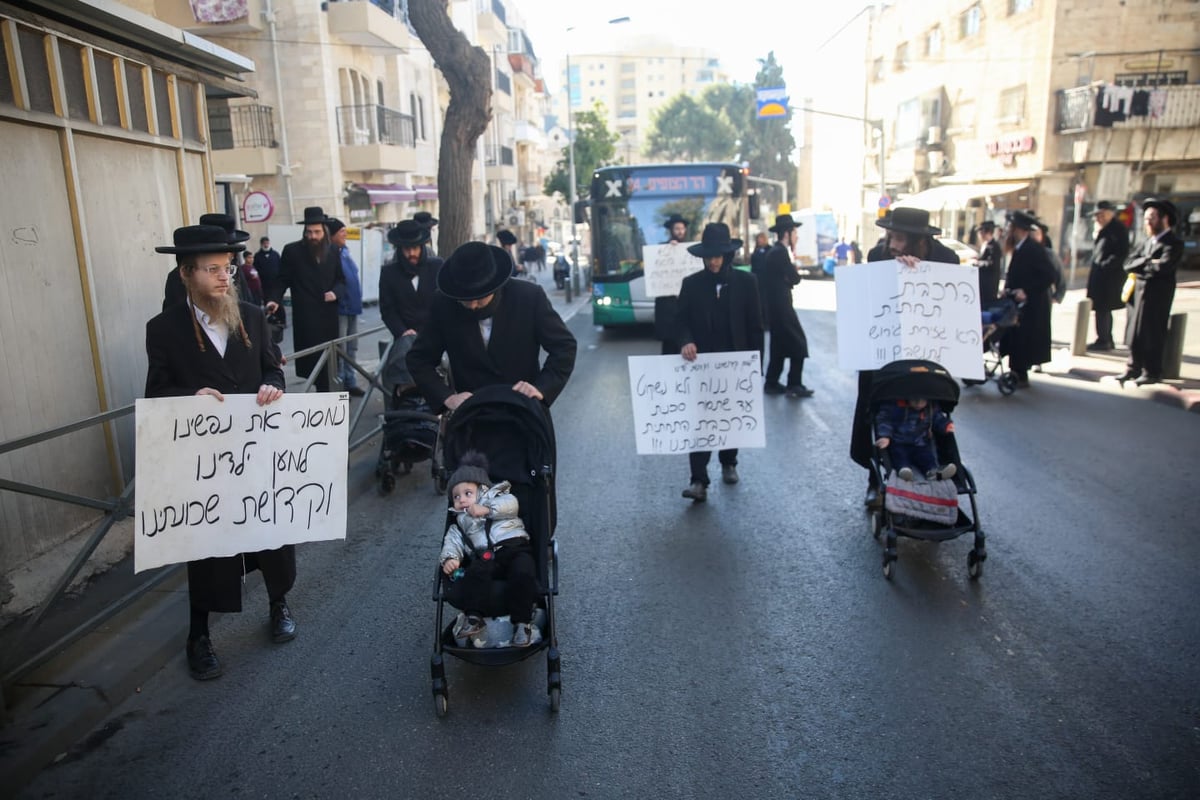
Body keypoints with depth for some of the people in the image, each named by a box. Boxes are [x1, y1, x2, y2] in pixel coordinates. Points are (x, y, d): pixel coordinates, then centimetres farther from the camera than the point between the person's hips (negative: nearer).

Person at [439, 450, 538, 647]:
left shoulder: (496, 497, 23)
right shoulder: (459, 522, 31)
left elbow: (511, 504, 1)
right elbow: (452, 541, 12)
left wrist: (486, 509, -6)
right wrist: (449, 557, -8)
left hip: (513, 547, -2)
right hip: (484, 557, 2)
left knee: (523, 572, -32)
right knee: (476, 572, -32)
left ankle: (522, 621, -26)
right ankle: (474, 617, -29)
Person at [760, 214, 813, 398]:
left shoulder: (774, 251, 14)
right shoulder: (780, 252, -16)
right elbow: (795, 278, -16)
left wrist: (787, 278, -5)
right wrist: (795, 270, 1)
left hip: (775, 305, 10)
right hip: (780, 306, -10)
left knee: (780, 344, 15)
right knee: (798, 343, -5)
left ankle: (772, 383, 19)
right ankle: (794, 385, -2)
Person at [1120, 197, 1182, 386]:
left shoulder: (1174, 243, -8)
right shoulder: (1148, 241, 15)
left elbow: (1163, 266, -23)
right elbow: (1129, 264, 5)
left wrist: (1140, 267, -7)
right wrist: (1148, 262, -12)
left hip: (1157, 297, -7)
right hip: (1139, 293, 7)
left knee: (1152, 335, -1)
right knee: (1135, 333, 11)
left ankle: (1152, 373, 8)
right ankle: (1134, 369, 22)